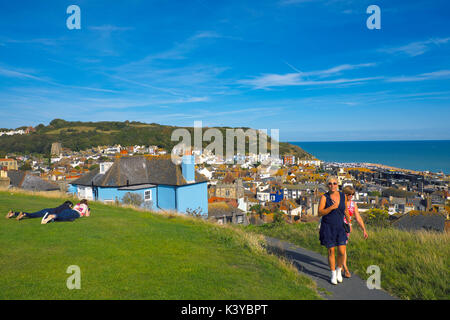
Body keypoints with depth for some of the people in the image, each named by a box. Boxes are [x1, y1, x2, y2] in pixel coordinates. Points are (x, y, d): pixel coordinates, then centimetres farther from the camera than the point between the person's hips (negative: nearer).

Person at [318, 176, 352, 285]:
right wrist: (331, 207, -27)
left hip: (340, 228, 2)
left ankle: (339, 270, 24)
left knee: (342, 252, -4)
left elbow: (345, 210, 16)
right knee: (331, 251, 4)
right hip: (328, 227, -2)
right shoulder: (324, 197, -9)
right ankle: (333, 274, 22)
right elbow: (320, 213, -15)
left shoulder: (342, 195, 1)